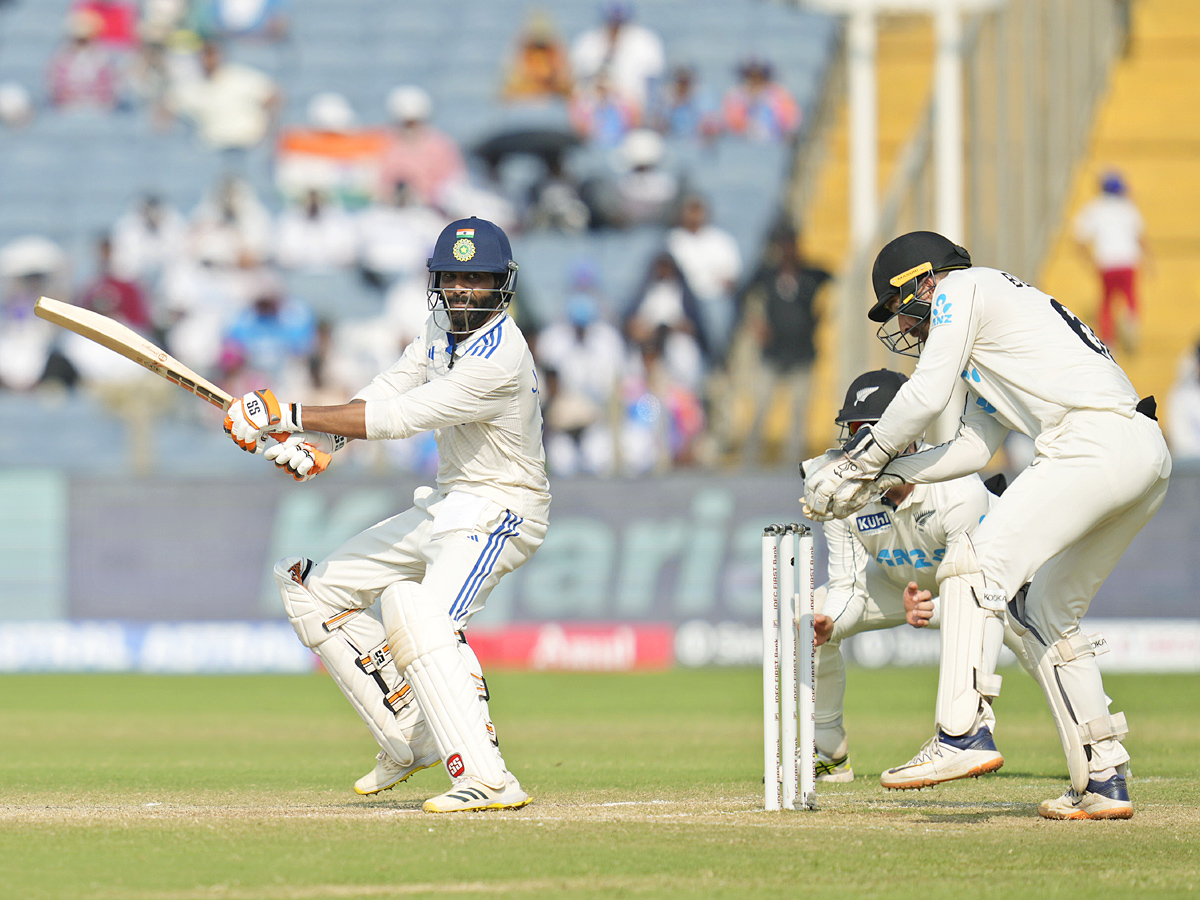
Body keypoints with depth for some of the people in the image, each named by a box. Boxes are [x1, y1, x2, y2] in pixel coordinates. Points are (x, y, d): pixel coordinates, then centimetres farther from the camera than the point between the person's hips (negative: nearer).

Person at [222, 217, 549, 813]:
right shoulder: (446, 326, 4)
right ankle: (411, 741, 10)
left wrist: (288, 415, -28)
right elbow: (386, 392, 3)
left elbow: (399, 417, -29)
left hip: (498, 514, -10)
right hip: (446, 506, 10)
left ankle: (487, 779, -39)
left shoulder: (500, 357, -26)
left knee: (424, 614, -35)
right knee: (314, 590, 10)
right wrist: (320, 443, -16)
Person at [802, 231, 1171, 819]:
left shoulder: (961, 289, 7)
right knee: (1046, 611, 15)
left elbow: (926, 393, 0)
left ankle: (962, 733, -25)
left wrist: (867, 455, 14)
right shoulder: (986, 337, 34)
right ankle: (1104, 780, 11)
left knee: (979, 566, -13)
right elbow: (974, 449, 29)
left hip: (1095, 442, -10)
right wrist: (884, 475, 24)